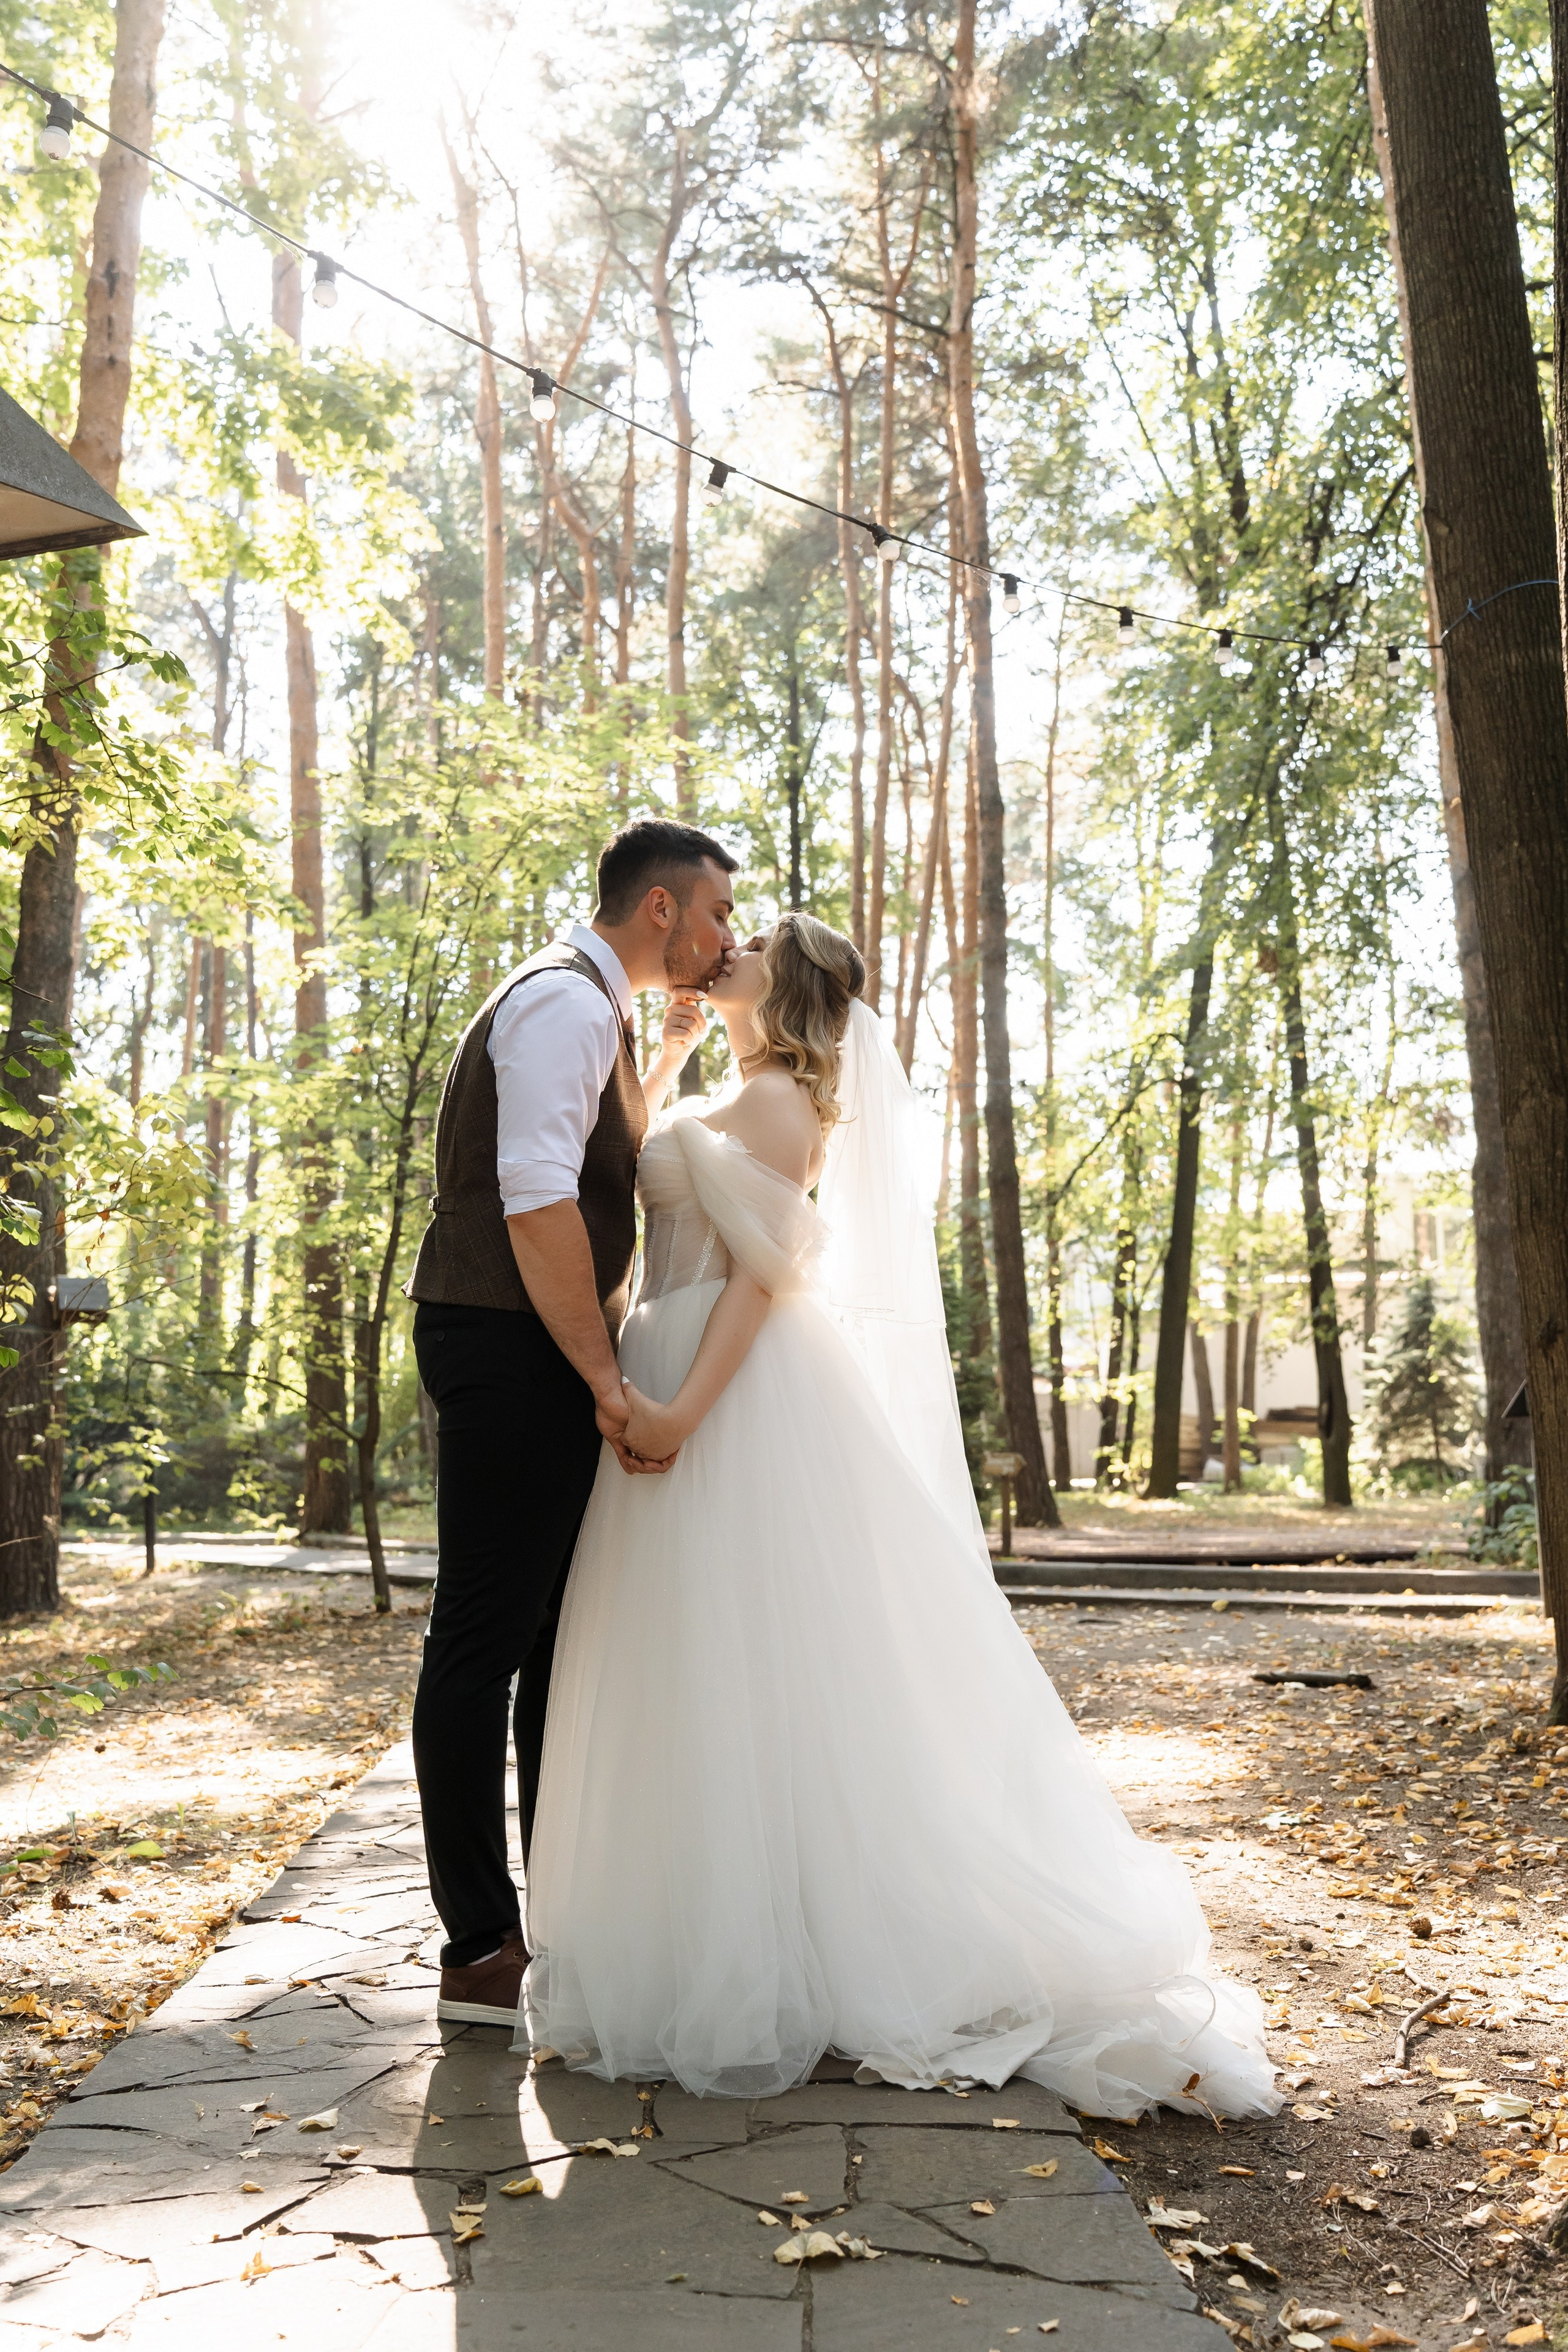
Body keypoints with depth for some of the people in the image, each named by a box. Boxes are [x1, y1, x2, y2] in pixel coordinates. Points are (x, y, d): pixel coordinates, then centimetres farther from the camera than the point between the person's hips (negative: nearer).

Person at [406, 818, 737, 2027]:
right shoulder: (565, 1001, -13)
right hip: (511, 1353, -11)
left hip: (550, 1362, 11)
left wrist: (672, 1053, 19)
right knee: (485, 1640, -4)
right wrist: (607, 1377, -23)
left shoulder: (594, 1009, 20)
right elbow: (538, 1199, -23)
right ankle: (483, 1951, 5)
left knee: (563, 1638, 14)